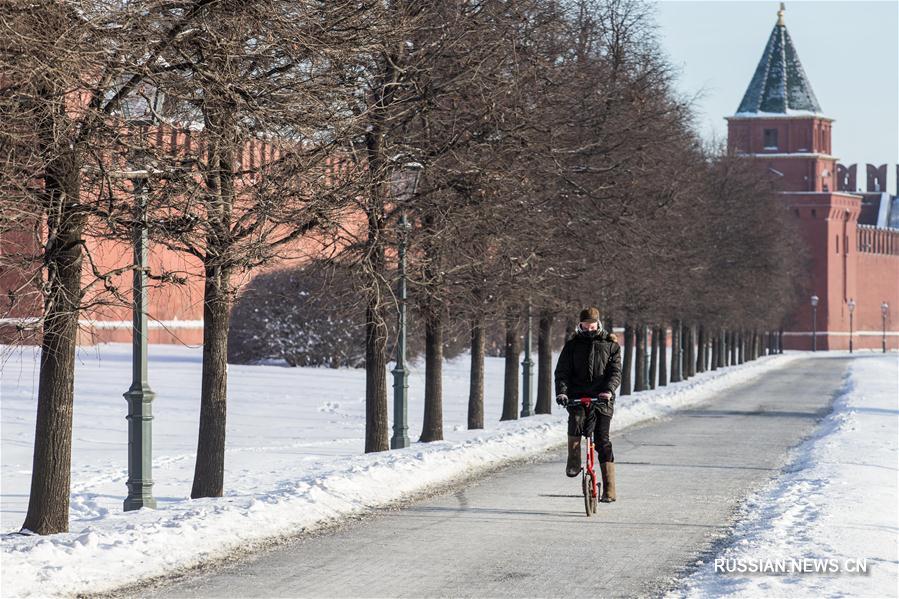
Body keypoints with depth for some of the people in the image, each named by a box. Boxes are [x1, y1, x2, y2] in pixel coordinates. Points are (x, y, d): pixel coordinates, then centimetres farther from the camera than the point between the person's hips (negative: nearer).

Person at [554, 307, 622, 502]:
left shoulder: (610, 344, 7)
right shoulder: (572, 345, 9)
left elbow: (616, 371, -3)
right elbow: (562, 371, 2)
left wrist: (609, 390, -22)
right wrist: (561, 391, -17)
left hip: (602, 398, -1)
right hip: (578, 396, 1)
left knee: (602, 441, -5)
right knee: (576, 420, -32)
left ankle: (609, 490, -3)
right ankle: (573, 462, -13)